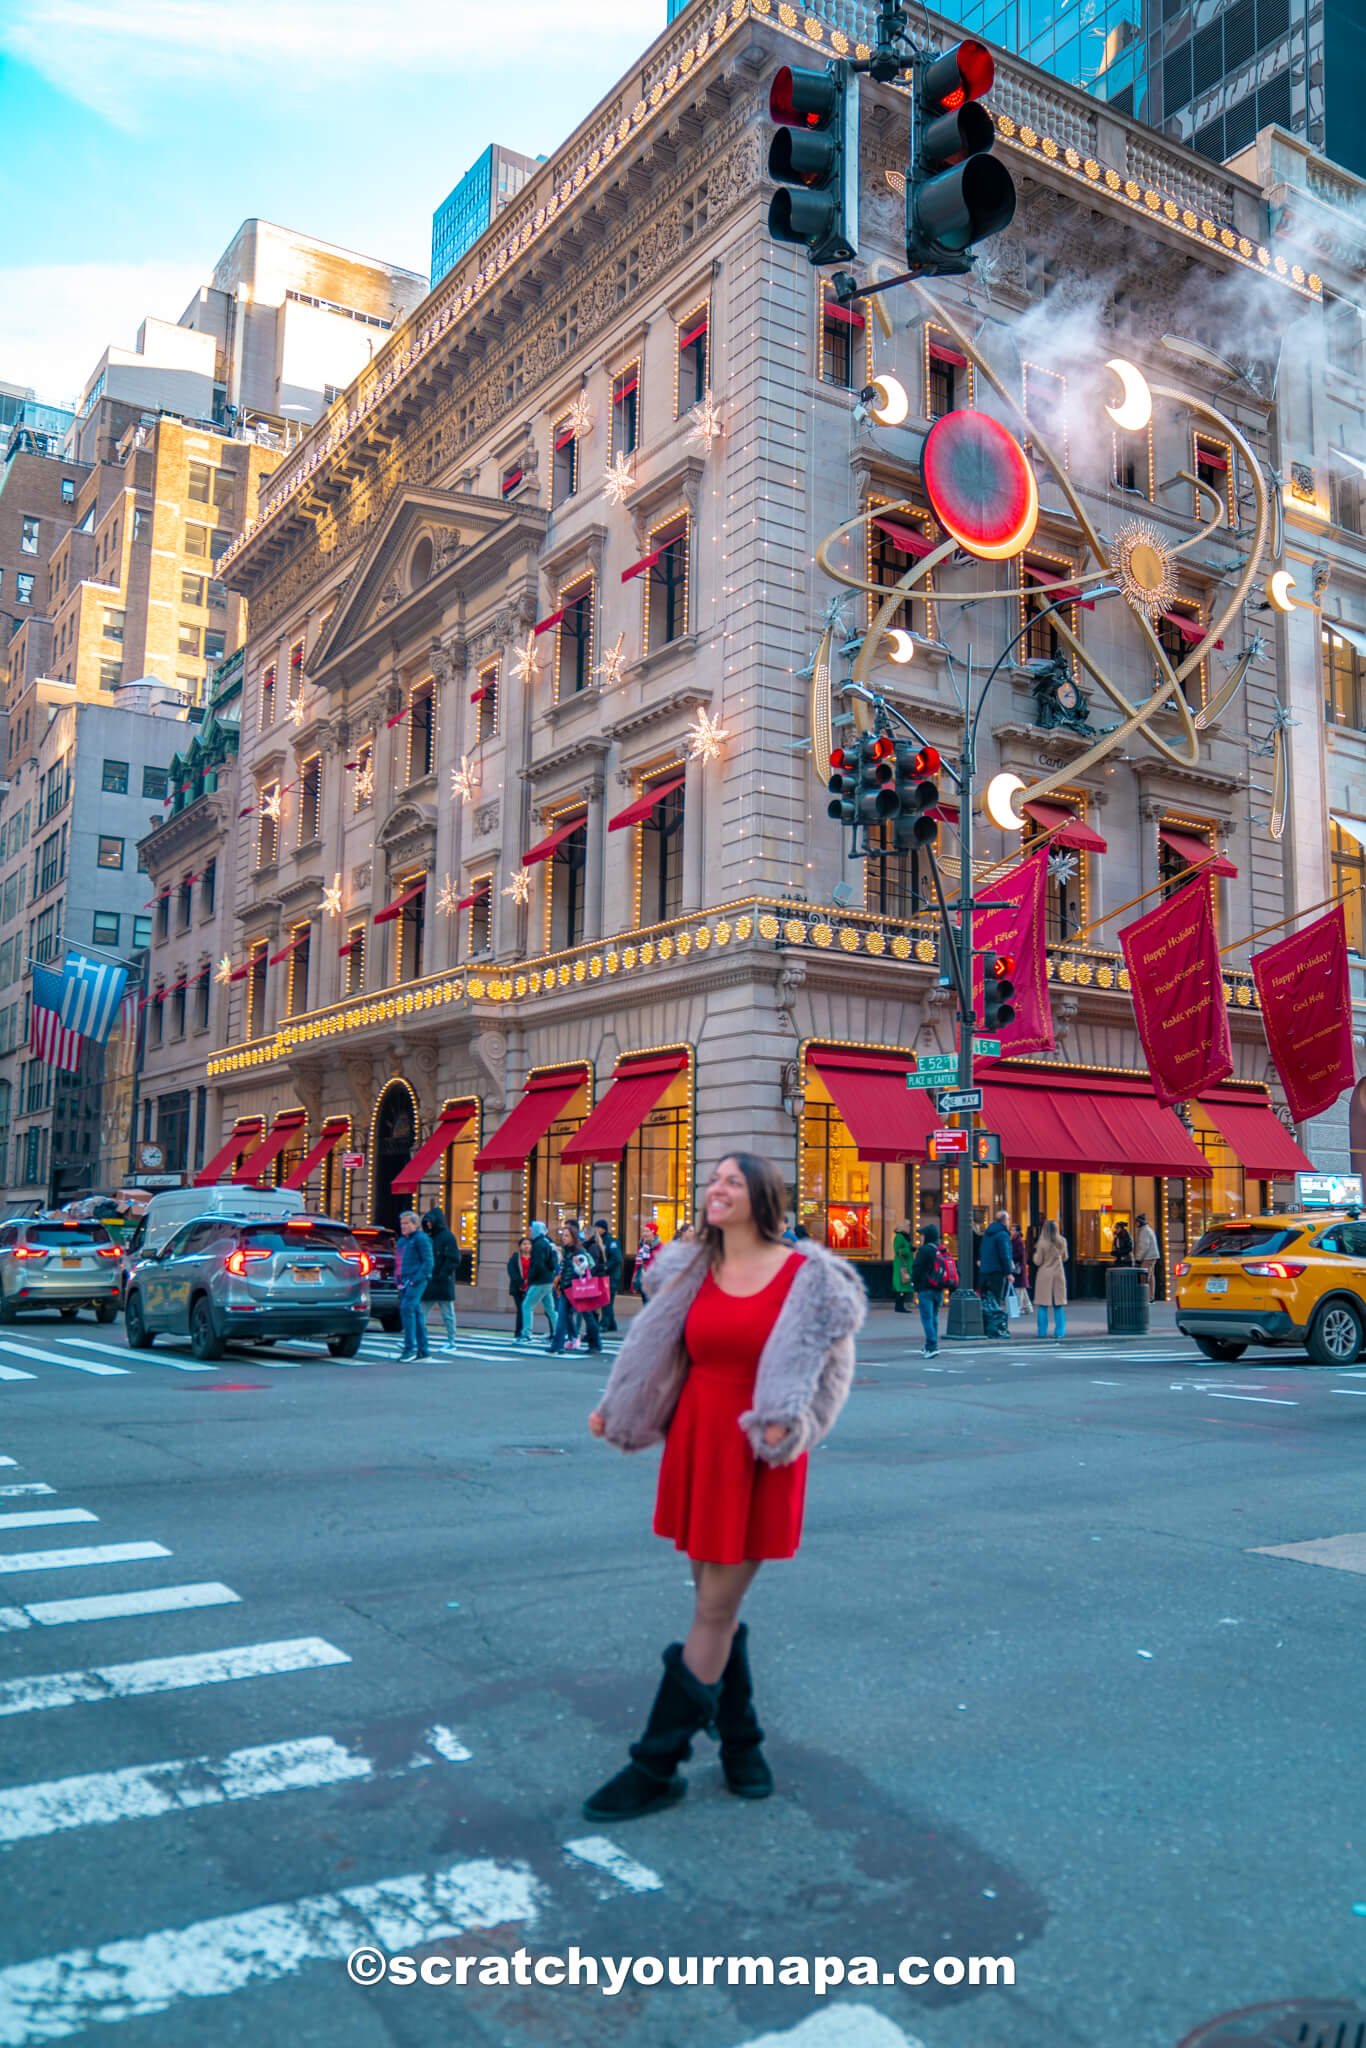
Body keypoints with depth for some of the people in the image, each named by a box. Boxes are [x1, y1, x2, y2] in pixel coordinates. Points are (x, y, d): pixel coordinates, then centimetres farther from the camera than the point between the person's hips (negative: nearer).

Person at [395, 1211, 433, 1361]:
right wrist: (399, 1279, 13)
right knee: (415, 1312, 8)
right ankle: (424, 1350, 12)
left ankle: (410, 1347, -17)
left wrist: (416, 1279, -18)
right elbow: (399, 1261, 27)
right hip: (405, 1281, 8)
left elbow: (428, 1262, -11)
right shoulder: (402, 1240, 21)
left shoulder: (421, 1238, -5)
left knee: (407, 1308, -18)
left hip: (416, 1280, -8)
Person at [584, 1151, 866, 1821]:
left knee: (715, 1609, 0)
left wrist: (785, 1422, -17)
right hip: (694, 1442, 5)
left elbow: (828, 1364, -5)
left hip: (756, 1455, -5)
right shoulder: (692, 1272, 6)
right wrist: (613, 1409, 6)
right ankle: (740, 1743, 31)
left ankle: (657, 1768, 9)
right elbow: (654, 1350, 12)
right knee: (715, 1601, 13)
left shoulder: (806, 1275, -7)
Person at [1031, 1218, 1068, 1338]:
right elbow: (1064, 1258, 13)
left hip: (1044, 1275, -3)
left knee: (1043, 1305, 3)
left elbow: (1037, 1261, -6)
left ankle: (1042, 1331, 2)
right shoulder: (1062, 1242, -1)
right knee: (1059, 1305, 8)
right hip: (1058, 1274, 3)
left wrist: (1036, 1253, 11)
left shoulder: (1042, 1243, -12)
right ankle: (1059, 1331, 5)